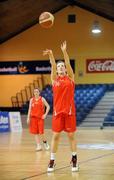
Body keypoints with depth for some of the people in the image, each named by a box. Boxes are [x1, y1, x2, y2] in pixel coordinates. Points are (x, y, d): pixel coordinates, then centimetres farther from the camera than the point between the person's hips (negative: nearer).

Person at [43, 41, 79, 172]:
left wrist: (64, 51, -26)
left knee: (71, 135, 4)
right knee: (55, 136, 1)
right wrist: (51, 55, -29)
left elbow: (68, 63, -11)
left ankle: (74, 160, 15)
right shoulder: (54, 79, 7)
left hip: (70, 111, -1)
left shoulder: (70, 77, 5)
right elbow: (53, 66, -11)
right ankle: (52, 161, 7)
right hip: (58, 111, 1)